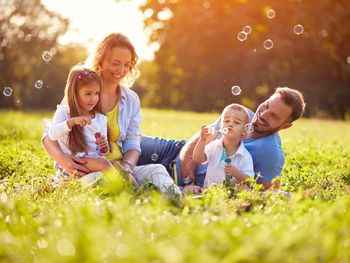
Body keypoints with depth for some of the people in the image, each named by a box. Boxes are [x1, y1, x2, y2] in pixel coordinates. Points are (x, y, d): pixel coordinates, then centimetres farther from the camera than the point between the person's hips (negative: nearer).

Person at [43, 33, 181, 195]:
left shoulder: (131, 100, 14)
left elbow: (132, 146, 10)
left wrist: (126, 166, -16)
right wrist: (62, 158, -25)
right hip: (84, 171, -3)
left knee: (156, 171, -29)